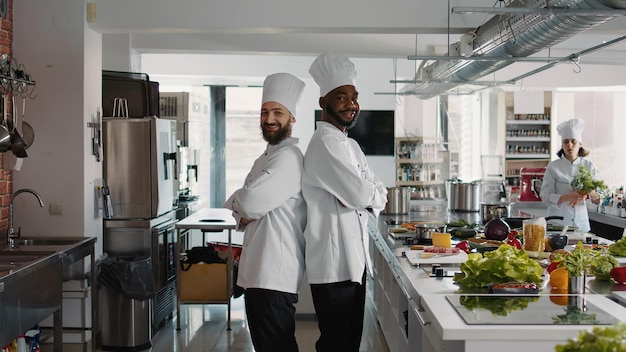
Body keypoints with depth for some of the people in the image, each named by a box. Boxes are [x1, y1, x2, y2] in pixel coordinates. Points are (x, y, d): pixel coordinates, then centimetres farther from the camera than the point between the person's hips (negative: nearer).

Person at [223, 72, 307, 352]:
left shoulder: (288, 158, -15)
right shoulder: (266, 157, 19)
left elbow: (250, 201, -24)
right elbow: (249, 207, 20)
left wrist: (236, 202, -1)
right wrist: (243, 216, -4)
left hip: (274, 274, -10)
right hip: (257, 271, 10)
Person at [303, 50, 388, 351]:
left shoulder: (349, 145, 17)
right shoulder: (326, 143, -15)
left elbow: (379, 195, 13)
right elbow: (361, 194, -22)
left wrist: (361, 194, -9)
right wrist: (367, 192, 0)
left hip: (353, 259, 9)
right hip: (335, 264, -9)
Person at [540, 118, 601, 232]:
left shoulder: (589, 166, 3)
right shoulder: (553, 166, -2)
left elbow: (598, 199, 3)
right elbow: (545, 196, -8)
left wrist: (593, 195, -21)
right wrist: (568, 197, -23)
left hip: (581, 222, 2)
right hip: (557, 222, -2)